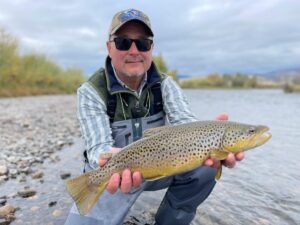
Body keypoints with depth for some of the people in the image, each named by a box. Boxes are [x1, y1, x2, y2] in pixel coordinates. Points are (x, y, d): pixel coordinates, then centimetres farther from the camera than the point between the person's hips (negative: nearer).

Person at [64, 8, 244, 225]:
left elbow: (183, 120, -24)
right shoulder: (91, 92, -16)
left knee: (204, 167, -21)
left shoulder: (165, 84, -8)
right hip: (112, 176, -2)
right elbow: (98, 145, -26)